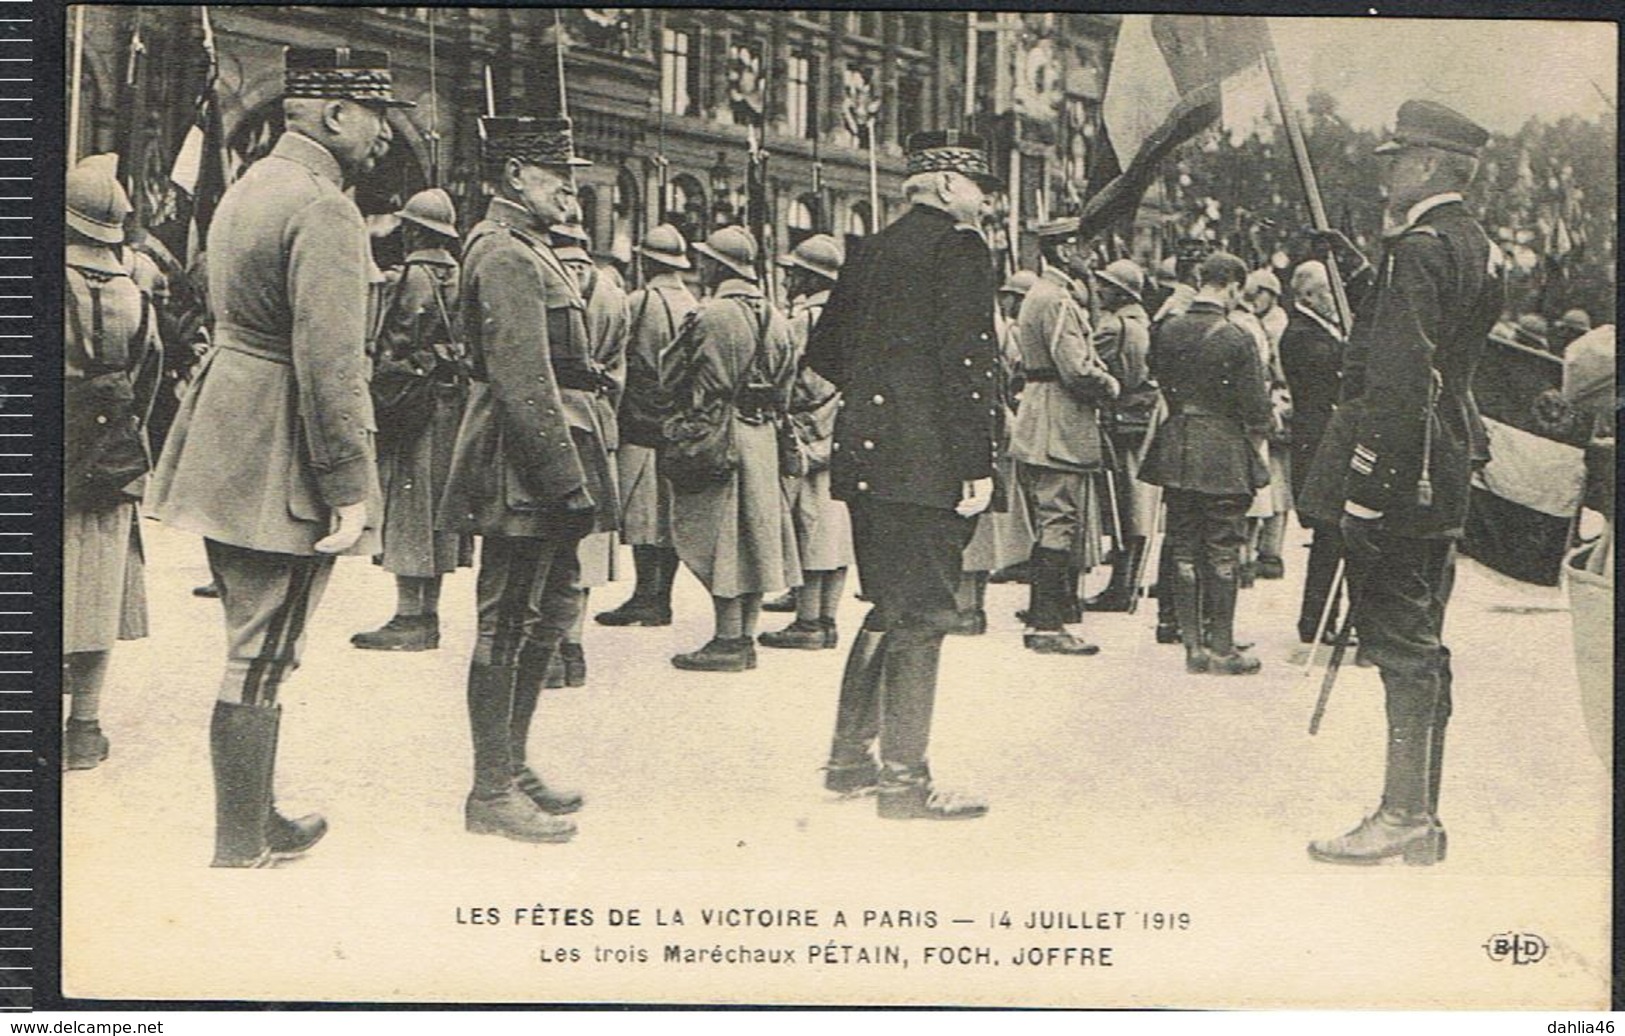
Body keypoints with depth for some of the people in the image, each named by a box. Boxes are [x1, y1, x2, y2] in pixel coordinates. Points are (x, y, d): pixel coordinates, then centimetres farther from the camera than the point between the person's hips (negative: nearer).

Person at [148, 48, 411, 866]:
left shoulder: (250, 187, 15)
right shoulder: (324, 211, -17)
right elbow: (330, 362, -22)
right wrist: (350, 487, -20)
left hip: (224, 450, 10)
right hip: (281, 465, -10)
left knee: (254, 647, 18)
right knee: (260, 662, -3)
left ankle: (255, 822, 29)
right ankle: (238, 854, 5)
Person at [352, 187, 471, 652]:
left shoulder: (411, 278, -12)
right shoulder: (461, 278, 12)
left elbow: (393, 349, -14)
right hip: (454, 402, 8)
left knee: (407, 508, -5)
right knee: (433, 504, 12)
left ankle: (410, 618, -5)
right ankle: (427, 616, 16)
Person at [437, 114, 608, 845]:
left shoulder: (525, 250, 19)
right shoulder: (506, 256, -15)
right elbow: (524, 380, -22)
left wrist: (572, 472, 22)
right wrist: (565, 475, -23)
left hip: (538, 475, 11)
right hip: (525, 470, -11)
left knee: (551, 609, 17)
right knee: (508, 625, -4)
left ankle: (513, 765, 27)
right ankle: (493, 793, 3)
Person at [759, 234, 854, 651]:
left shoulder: (803, 320, -13)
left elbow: (789, 385, -14)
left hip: (808, 440, -8)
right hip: (845, 439, 8)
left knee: (809, 528, -4)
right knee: (835, 528, 8)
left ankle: (808, 622, -2)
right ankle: (827, 620, 13)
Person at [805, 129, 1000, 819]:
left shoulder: (873, 251, 16)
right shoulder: (958, 246, -8)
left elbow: (823, 351, 20)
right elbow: (966, 359, -17)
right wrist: (977, 464, -18)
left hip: (867, 457, 9)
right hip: (929, 464, -8)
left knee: (889, 608, 17)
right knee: (921, 616, -4)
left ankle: (850, 759, 22)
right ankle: (904, 781, -1)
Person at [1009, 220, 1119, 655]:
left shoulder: (1042, 294, 18)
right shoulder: (1057, 301, -16)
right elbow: (1078, 370, -23)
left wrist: (1099, 380, 10)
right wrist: (1111, 386, -5)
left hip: (1042, 433, 11)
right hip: (1062, 432, -11)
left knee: (1053, 526, 15)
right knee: (1060, 525, -7)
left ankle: (1042, 619, 21)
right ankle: (1048, 626, -4)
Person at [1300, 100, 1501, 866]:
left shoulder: (1418, 249, -15)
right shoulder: (1476, 247, 16)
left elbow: (1398, 378, -21)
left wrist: (1366, 477, -21)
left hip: (1398, 478, -10)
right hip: (1446, 476, 10)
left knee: (1401, 642, -6)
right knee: (1422, 642, 13)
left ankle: (1403, 815, -2)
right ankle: (1423, 816, 19)